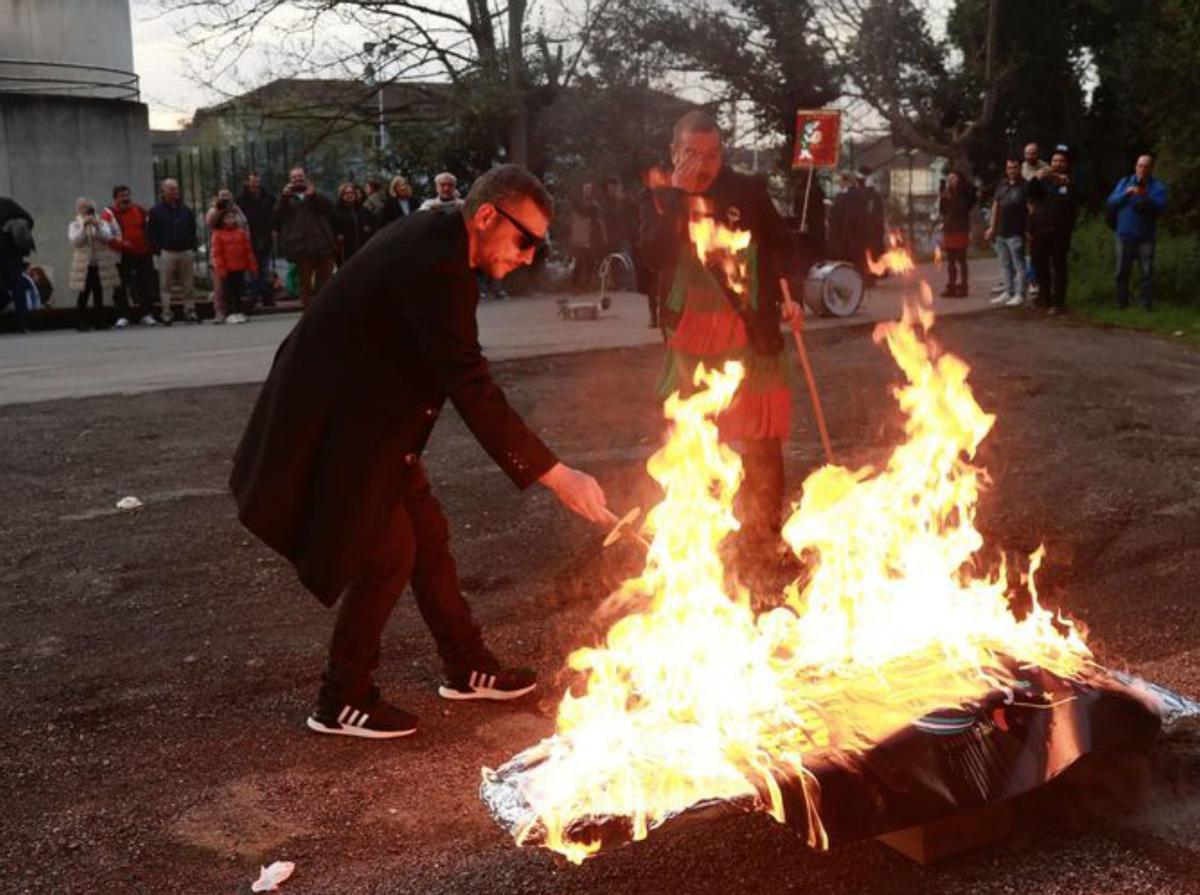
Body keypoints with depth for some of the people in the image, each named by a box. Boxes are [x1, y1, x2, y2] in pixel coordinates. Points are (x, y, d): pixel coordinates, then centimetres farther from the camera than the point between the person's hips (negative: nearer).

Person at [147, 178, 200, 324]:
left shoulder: (186, 210, 13)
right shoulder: (156, 211, 2)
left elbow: (193, 230, 19)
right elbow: (150, 233, 1)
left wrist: (192, 247, 8)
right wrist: (158, 250, -6)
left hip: (186, 252, 3)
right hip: (167, 253, -3)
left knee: (188, 285, 4)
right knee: (165, 286, -3)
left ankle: (190, 312, 9)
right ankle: (167, 314, 0)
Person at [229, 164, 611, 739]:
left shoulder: (437, 238, 2)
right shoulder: (437, 266, -29)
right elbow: (471, 388, -34)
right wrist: (556, 476, -33)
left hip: (369, 411, 10)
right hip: (336, 423, -10)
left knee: (427, 536, 14)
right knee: (388, 553, -3)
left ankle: (467, 669, 28)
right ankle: (341, 703, 12)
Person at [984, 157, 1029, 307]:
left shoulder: (1025, 186, -6)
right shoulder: (1001, 185, 14)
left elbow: (1030, 208, -11)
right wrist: (992, 227, 16)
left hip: (1016, 233, -7)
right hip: (1001, 232, 7)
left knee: (1018, 264, -4)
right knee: (1005, 264, 14)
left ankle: (1019, 295, -1)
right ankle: (1008, 292, 22)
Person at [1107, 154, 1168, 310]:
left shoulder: (1158, 186, 2)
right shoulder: (1124, 182, 10)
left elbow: (1160, 207, -13)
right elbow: (1111, 202, -1)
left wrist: (1146, 197, -29)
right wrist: (1126, 193, -17)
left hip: (1146, 237, -3)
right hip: (1125, 234, 3)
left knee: (1147, 272, -6)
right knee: (1122, 272, 7)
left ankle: (1147, 305, -3)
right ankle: (1121, 303, 16)